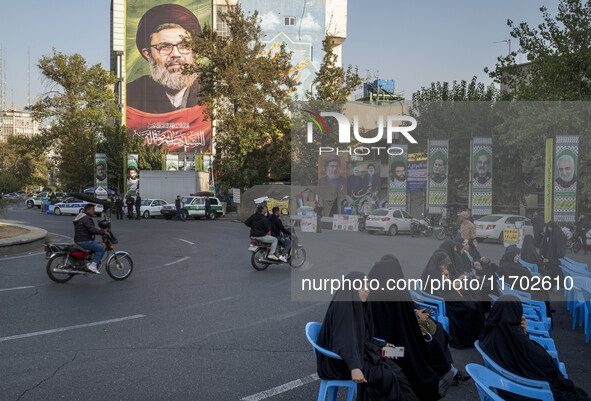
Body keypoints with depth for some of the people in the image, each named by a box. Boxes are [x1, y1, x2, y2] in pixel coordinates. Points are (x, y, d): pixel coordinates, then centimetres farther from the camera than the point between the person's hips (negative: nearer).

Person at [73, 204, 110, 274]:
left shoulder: (81, 217, 21)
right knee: (101, 249, -15)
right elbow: (92, 229, -28)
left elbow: (91, 228, 26)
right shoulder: (87, 218, -15)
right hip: (84, 241, -11)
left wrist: (101, 229, 14)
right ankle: (93, 265, -22)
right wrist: (103, 232, -23)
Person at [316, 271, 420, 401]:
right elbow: (344, 341, -28)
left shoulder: (358, 307, 11)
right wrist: (354, 367, -37)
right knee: (387, 377, -20)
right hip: (341, 362, -9)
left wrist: (382, 345, 15)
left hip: (360, 353, 9)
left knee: (394, 370, -10)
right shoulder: (342, 307, -18)